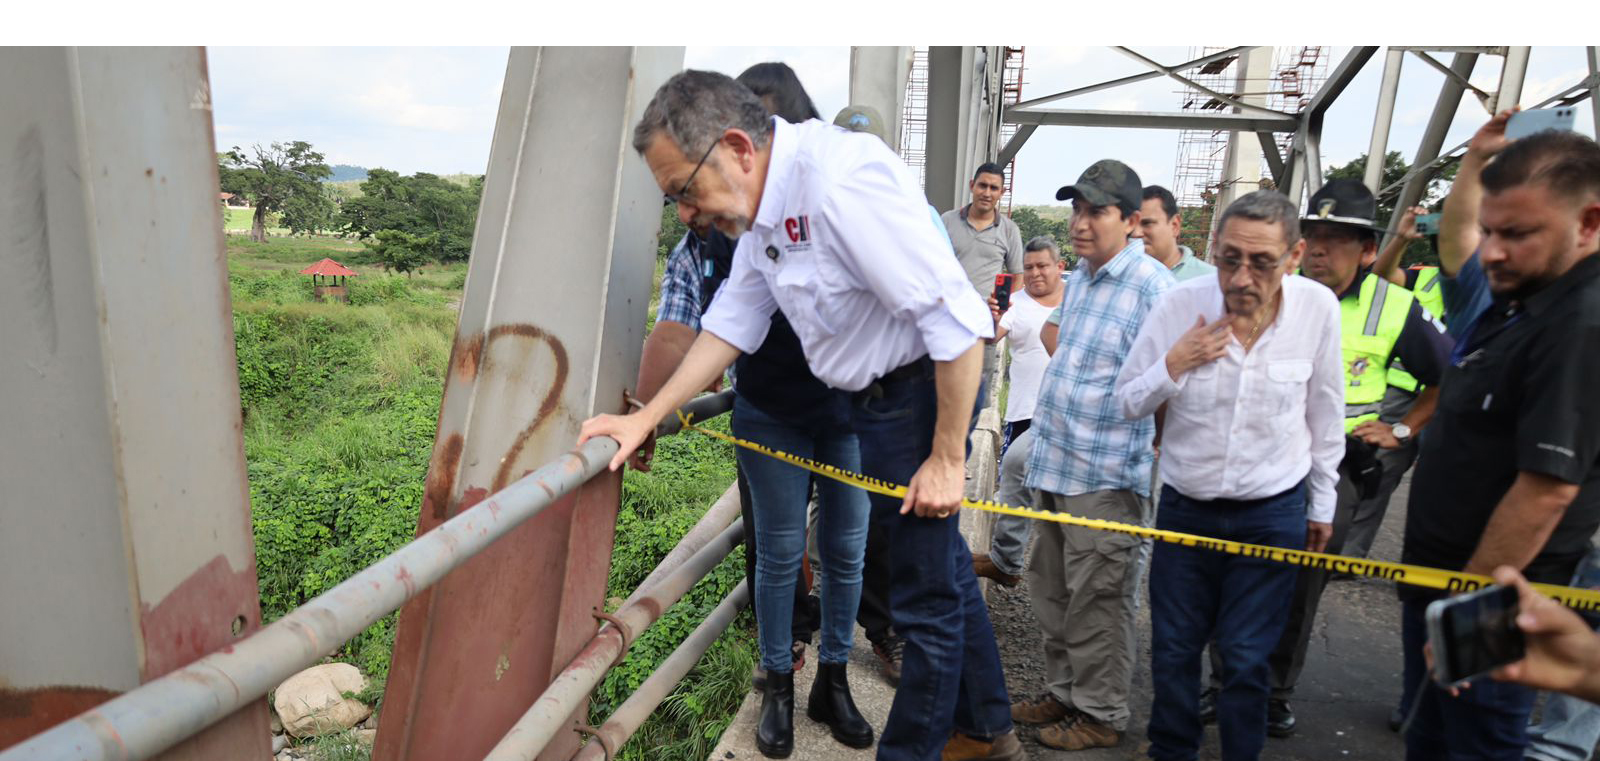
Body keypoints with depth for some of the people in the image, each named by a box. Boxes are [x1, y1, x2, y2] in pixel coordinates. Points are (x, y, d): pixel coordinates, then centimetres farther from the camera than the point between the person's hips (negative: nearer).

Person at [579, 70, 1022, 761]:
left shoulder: (840, 180, -28)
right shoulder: (763, 205, 3)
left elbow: (958, 321, -28)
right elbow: (732, 320, 11)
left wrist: (946, 459, -21)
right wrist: (647, 417, 8)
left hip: (924, 392, -10)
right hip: (873, 399, 10)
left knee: (927, 597, 5)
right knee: (942, 570, 22)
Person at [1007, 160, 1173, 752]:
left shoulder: (1151, 285, -15)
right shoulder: (1078, 276, 10)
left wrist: (1155, 458, -17)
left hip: (1105, 478, -8)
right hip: (1053, 464, 8)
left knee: (1096, 603, 4)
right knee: (1052, 592, 18)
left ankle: (1100, 715, 22)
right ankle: (1064, 693, 35)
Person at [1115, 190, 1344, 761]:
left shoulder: (1318, 308, -11)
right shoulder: (1181, 304, -13)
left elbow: (1325, 414, 3)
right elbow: (1127, 403, -4)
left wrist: (1322, 504, 11)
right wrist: (1173, 365, -22)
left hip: (1274, 514, -1)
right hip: (1184, 506, 1)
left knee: (1246, 658, 8)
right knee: (1172, 649, 12)